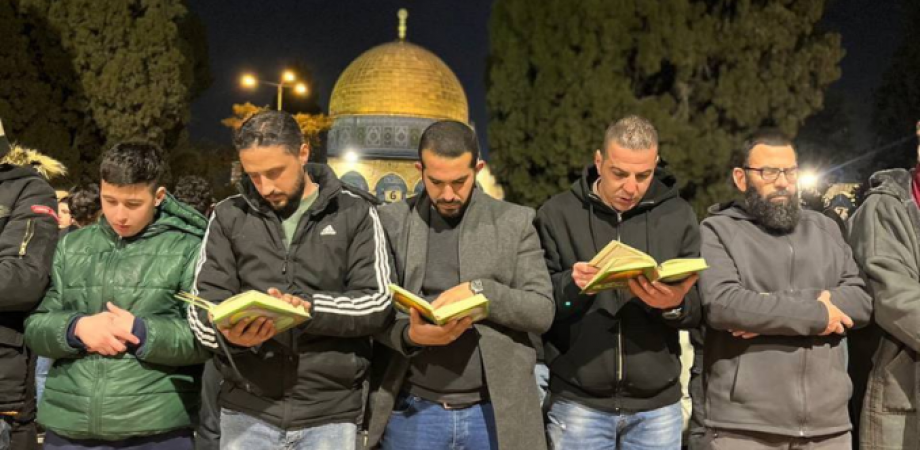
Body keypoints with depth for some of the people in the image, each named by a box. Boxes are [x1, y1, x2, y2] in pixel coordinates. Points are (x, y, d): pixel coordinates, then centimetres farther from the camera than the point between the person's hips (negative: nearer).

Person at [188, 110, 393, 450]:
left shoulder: (355, 212, 0)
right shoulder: (229, 216, 5)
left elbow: (378, 303, -7)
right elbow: (203, 307, 1)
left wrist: (309, 308, -22)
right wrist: (229, 333, -21)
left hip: (330, 413, -1)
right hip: (247, 410, 2)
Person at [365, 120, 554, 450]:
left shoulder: (515, 222, 1)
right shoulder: (393, 221, 3)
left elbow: (542, 312, -3)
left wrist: (479, 291, -18)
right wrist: (410, 335, -20)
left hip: (494, 412, 0)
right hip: (412, 410, 0)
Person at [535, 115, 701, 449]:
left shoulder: (678, 216, 3)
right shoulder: (558, 214, -2)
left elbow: (699, 310, 2)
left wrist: (675, 305, -19)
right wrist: (570, 285, -23)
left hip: (657, 404, 2)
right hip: (578, 401, -1)